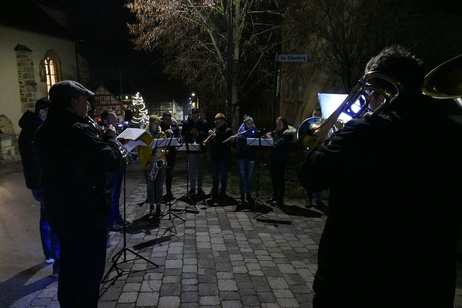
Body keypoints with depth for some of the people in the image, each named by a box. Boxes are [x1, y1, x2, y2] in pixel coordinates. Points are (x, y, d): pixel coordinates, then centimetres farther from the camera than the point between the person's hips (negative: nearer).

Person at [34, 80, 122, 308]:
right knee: (90, 272, 6)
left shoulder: (44, 131, 8)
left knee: (69, 266, 23)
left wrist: (100, 139, 11)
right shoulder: (78, 130, -22)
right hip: (87, 214, -9)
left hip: (58, 212, 9)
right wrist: (110, 138, -3)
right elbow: (112, 162, -20)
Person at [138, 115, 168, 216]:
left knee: (159, 187, 3)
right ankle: (151, 206, 23)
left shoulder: (162, 134, 6)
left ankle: (158, 207, 14)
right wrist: (146, 163, -13)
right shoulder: (144, 135, -3)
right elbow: (140, 151, -3)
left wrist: (164, 151, -10)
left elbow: (167, 148, 14)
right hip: (148, 166, -2)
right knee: (150, 187, 7)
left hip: (161, 165, 2)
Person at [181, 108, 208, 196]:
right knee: (191, 169, 4)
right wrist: (190, 132, -18)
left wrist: (199, 133, -20)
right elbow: (183, 134, 0)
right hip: (191, 149, -1)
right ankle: (192, 188, 15)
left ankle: (199, 187, 21)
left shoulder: (204, 122, -1)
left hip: (201, 149, 1)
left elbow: (207, 134, -2)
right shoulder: (186, 122, -1)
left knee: (201, 169, 9)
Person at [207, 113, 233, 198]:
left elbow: (225, 143, -19)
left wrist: (215, 137, -21)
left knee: (223, 174, 4)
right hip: (214, 155, 5)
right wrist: (211, 136, -10)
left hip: (224, 156, -5)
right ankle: (215, 190, 23)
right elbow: (211, 141, 10)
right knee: (214, 174, 12)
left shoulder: (228, 130, -7)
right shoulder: (215, 129, 10)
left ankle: (223, 190, 15)